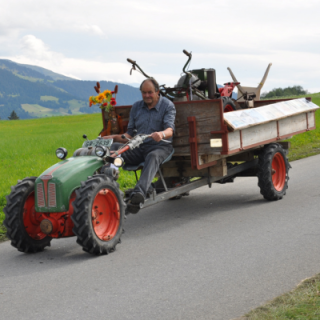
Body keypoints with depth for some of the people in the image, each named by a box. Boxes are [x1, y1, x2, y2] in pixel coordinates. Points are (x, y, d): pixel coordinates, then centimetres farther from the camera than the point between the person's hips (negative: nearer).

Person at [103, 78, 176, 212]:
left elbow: (170, 129, -17)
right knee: (114, 147, -21)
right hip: (139, 147, 5)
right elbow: (130, 133, 13)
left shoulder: (167, 106, -1)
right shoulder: (136, 107, 13)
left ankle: (139, 193, -62)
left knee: (153, 156, -40)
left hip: (160, 146, -5)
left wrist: (162, 134, -41)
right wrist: (116, 137, -8)